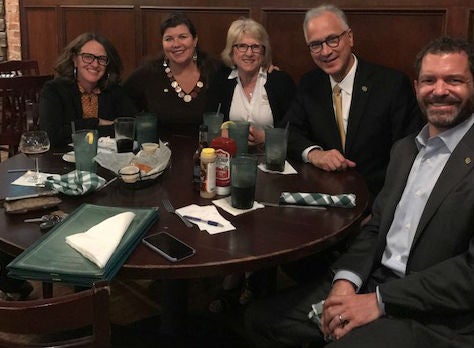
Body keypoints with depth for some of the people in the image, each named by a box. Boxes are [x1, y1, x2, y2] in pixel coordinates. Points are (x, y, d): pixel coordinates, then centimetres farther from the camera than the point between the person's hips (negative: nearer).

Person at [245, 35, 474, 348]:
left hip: (436, 317, -7)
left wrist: (380, 301, -18)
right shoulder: (405, 149, 13)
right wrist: (346, 280, -5)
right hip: (372, 284, 7)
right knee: (264, 318, 2)